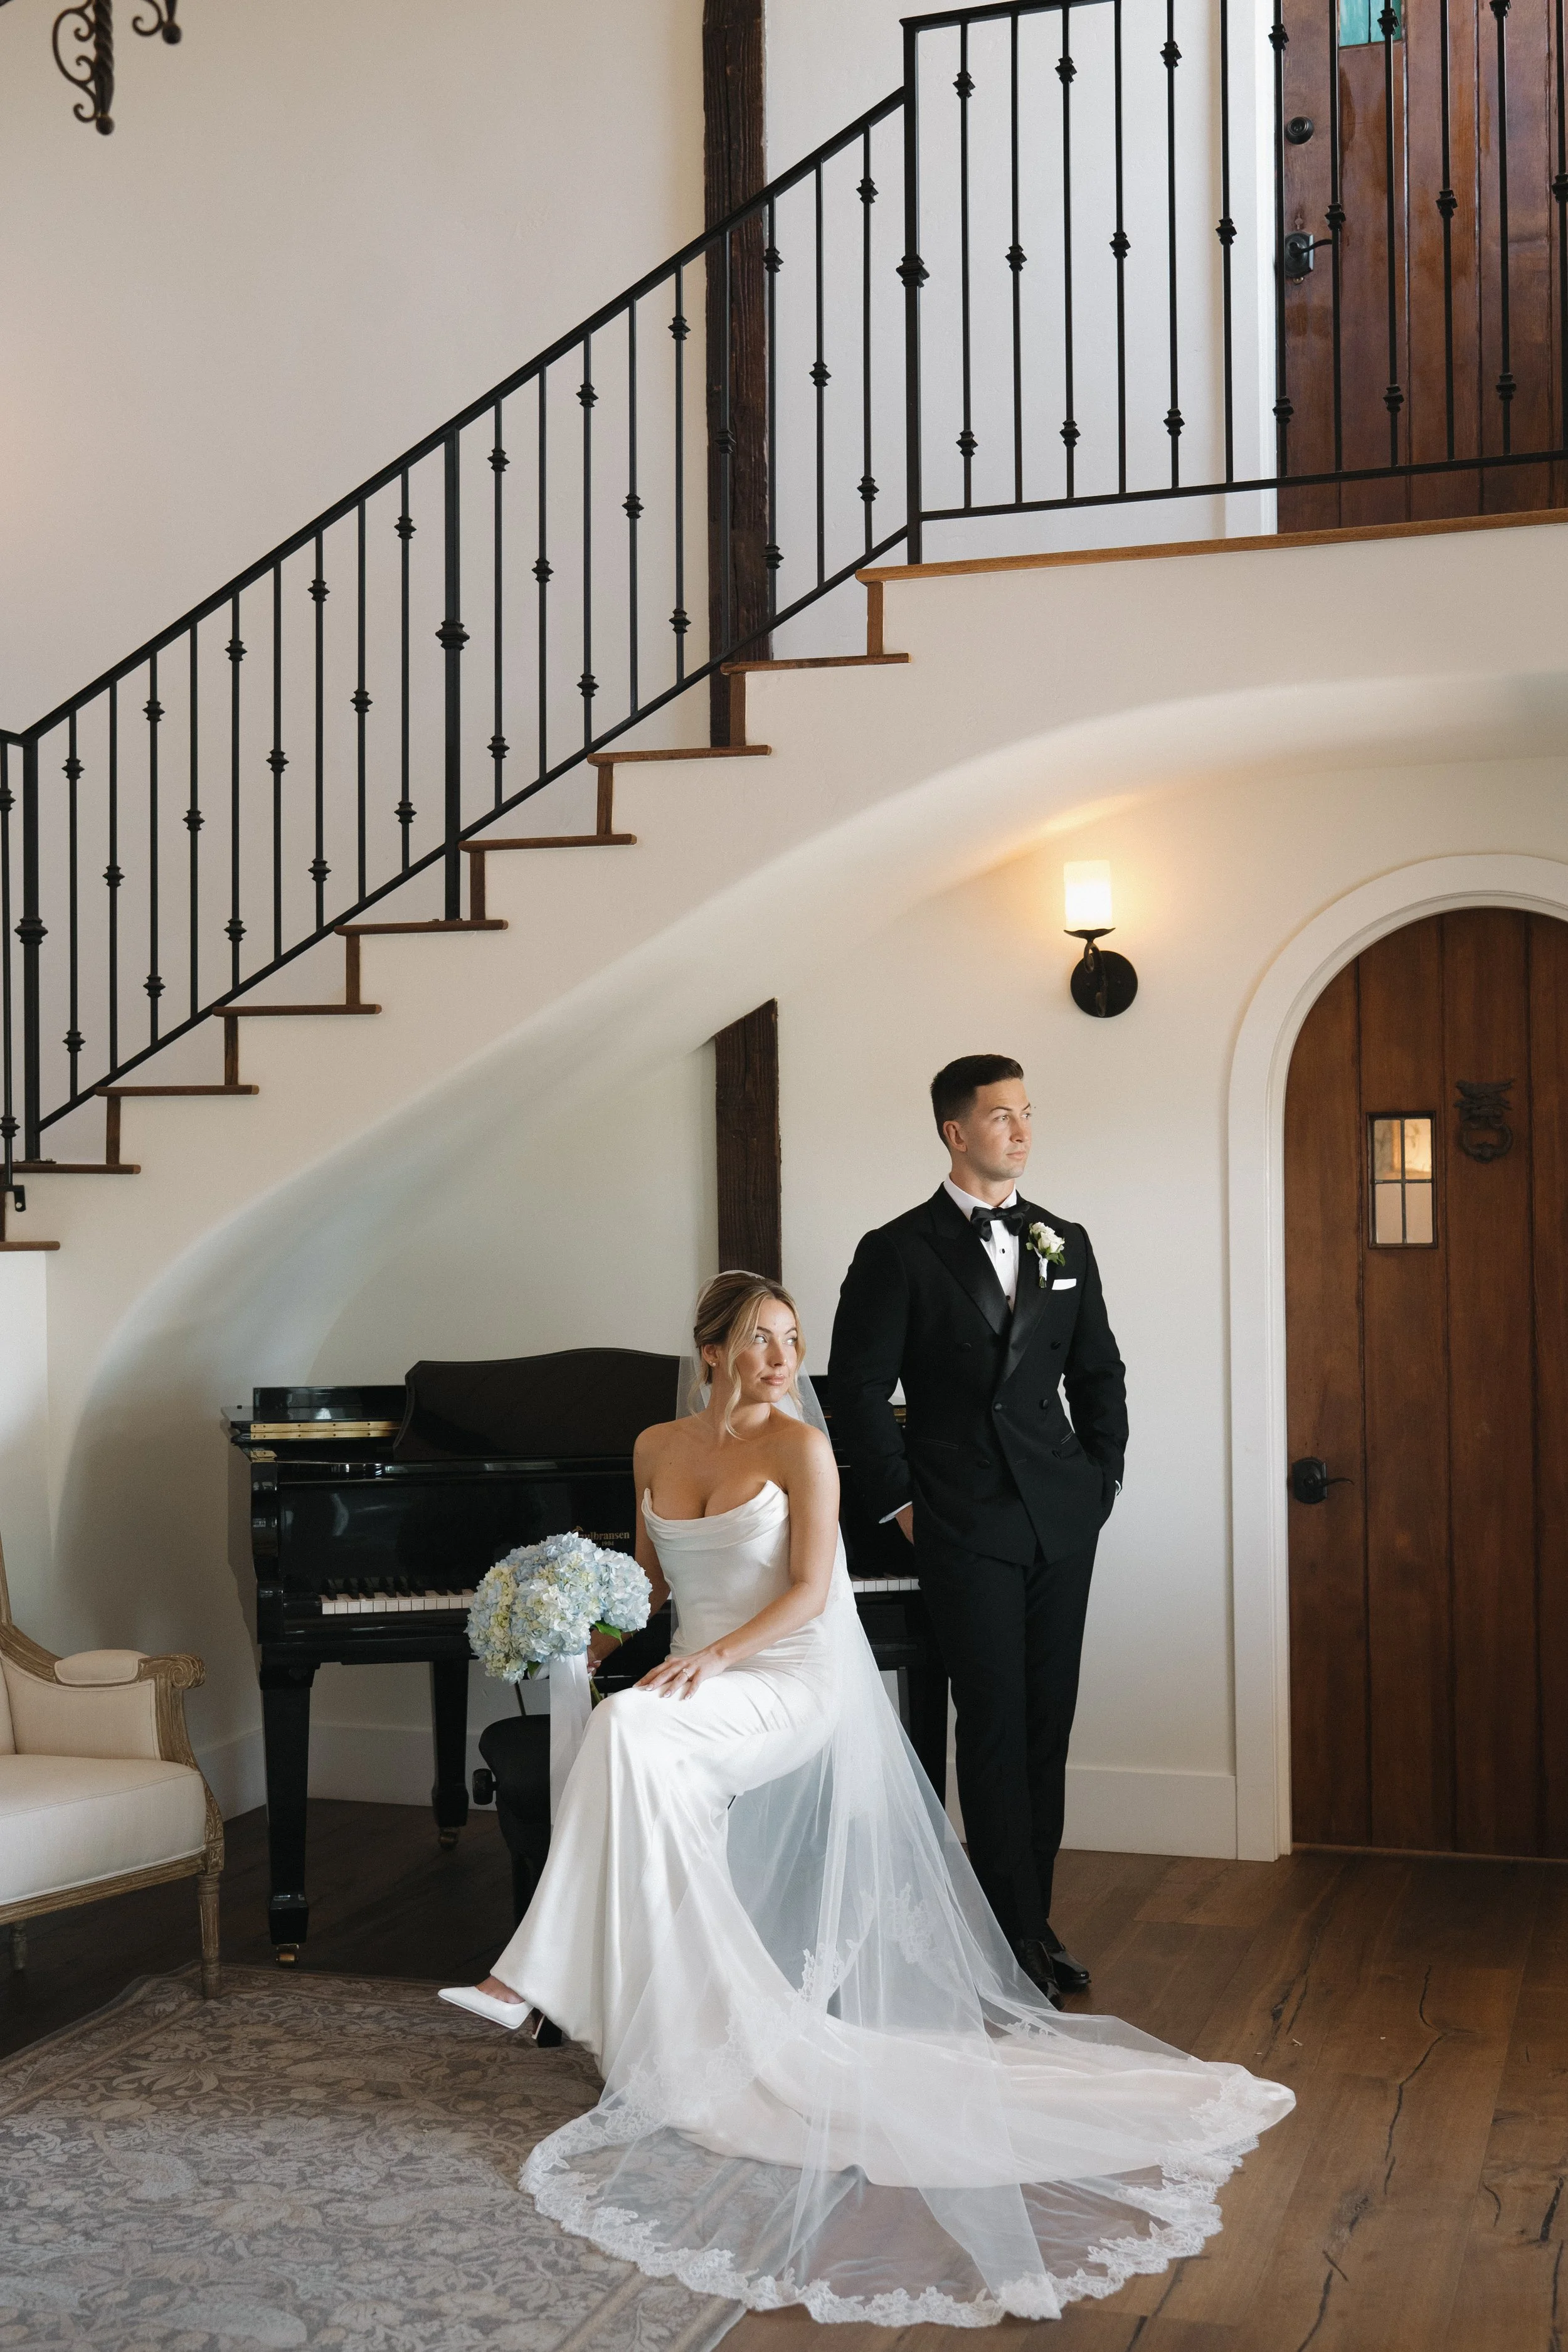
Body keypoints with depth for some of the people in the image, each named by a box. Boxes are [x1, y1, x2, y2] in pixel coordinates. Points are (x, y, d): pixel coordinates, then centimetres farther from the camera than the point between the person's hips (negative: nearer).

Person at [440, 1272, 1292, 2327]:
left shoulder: (799, 1443, -4)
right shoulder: (658, 1448, 13)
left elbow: (811, 1589, -9)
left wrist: (718, 1653, -22)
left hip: (794, 1685, -6)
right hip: (703, 1685, 6)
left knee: (630, 1732, -32)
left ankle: (540, 1974, -28)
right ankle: (730, 2056, -15)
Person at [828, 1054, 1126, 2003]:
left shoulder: (1066, 1243, 11)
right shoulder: (900, 1251, -3)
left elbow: (1099, 1373, 17)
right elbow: (858, 1387, -3)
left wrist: (1103, 1482, 8)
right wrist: (900, 1500, -4)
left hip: (1062, 1522, 4)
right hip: (967, 1525, -4)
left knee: (1049, 1721, 8)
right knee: (996, 1723, -3)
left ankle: (1034, 1915, 17)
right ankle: (1018, 1928, 6)